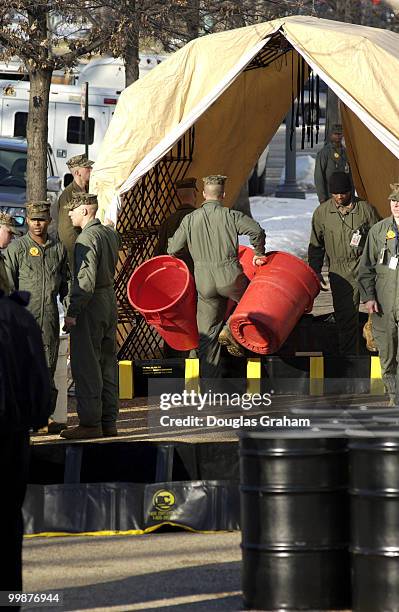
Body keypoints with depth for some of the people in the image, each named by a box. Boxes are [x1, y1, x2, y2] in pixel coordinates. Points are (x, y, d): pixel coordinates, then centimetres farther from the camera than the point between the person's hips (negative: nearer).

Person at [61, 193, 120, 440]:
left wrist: (73, 312, -23)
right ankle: (109, 421, 15)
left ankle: (90, 423, -7)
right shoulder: (111, 234, 12)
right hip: (110, 299, 9)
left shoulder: (87, 238, -16)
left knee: (86, 364, -6)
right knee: (107, 363, 11)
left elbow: (86, 279, -22)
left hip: (91, 303, -9)